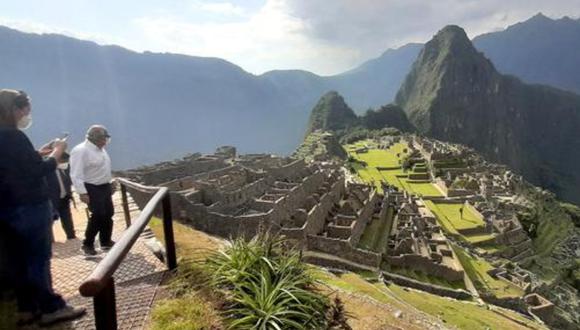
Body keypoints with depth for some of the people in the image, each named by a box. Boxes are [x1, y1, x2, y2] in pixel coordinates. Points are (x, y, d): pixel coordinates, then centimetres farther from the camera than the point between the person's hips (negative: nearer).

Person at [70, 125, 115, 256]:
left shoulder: (100, 149, 11)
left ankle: (106, 242, 26)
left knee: (108, 215, 13)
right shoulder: (81, 151, -18)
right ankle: (87, 244, 6)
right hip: (92, 189, -9)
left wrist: (109, 184, 19)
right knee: (98, 216, -11)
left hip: (105, 187, 9)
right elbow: (76, 174, -22)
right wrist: (82, 192, -26)